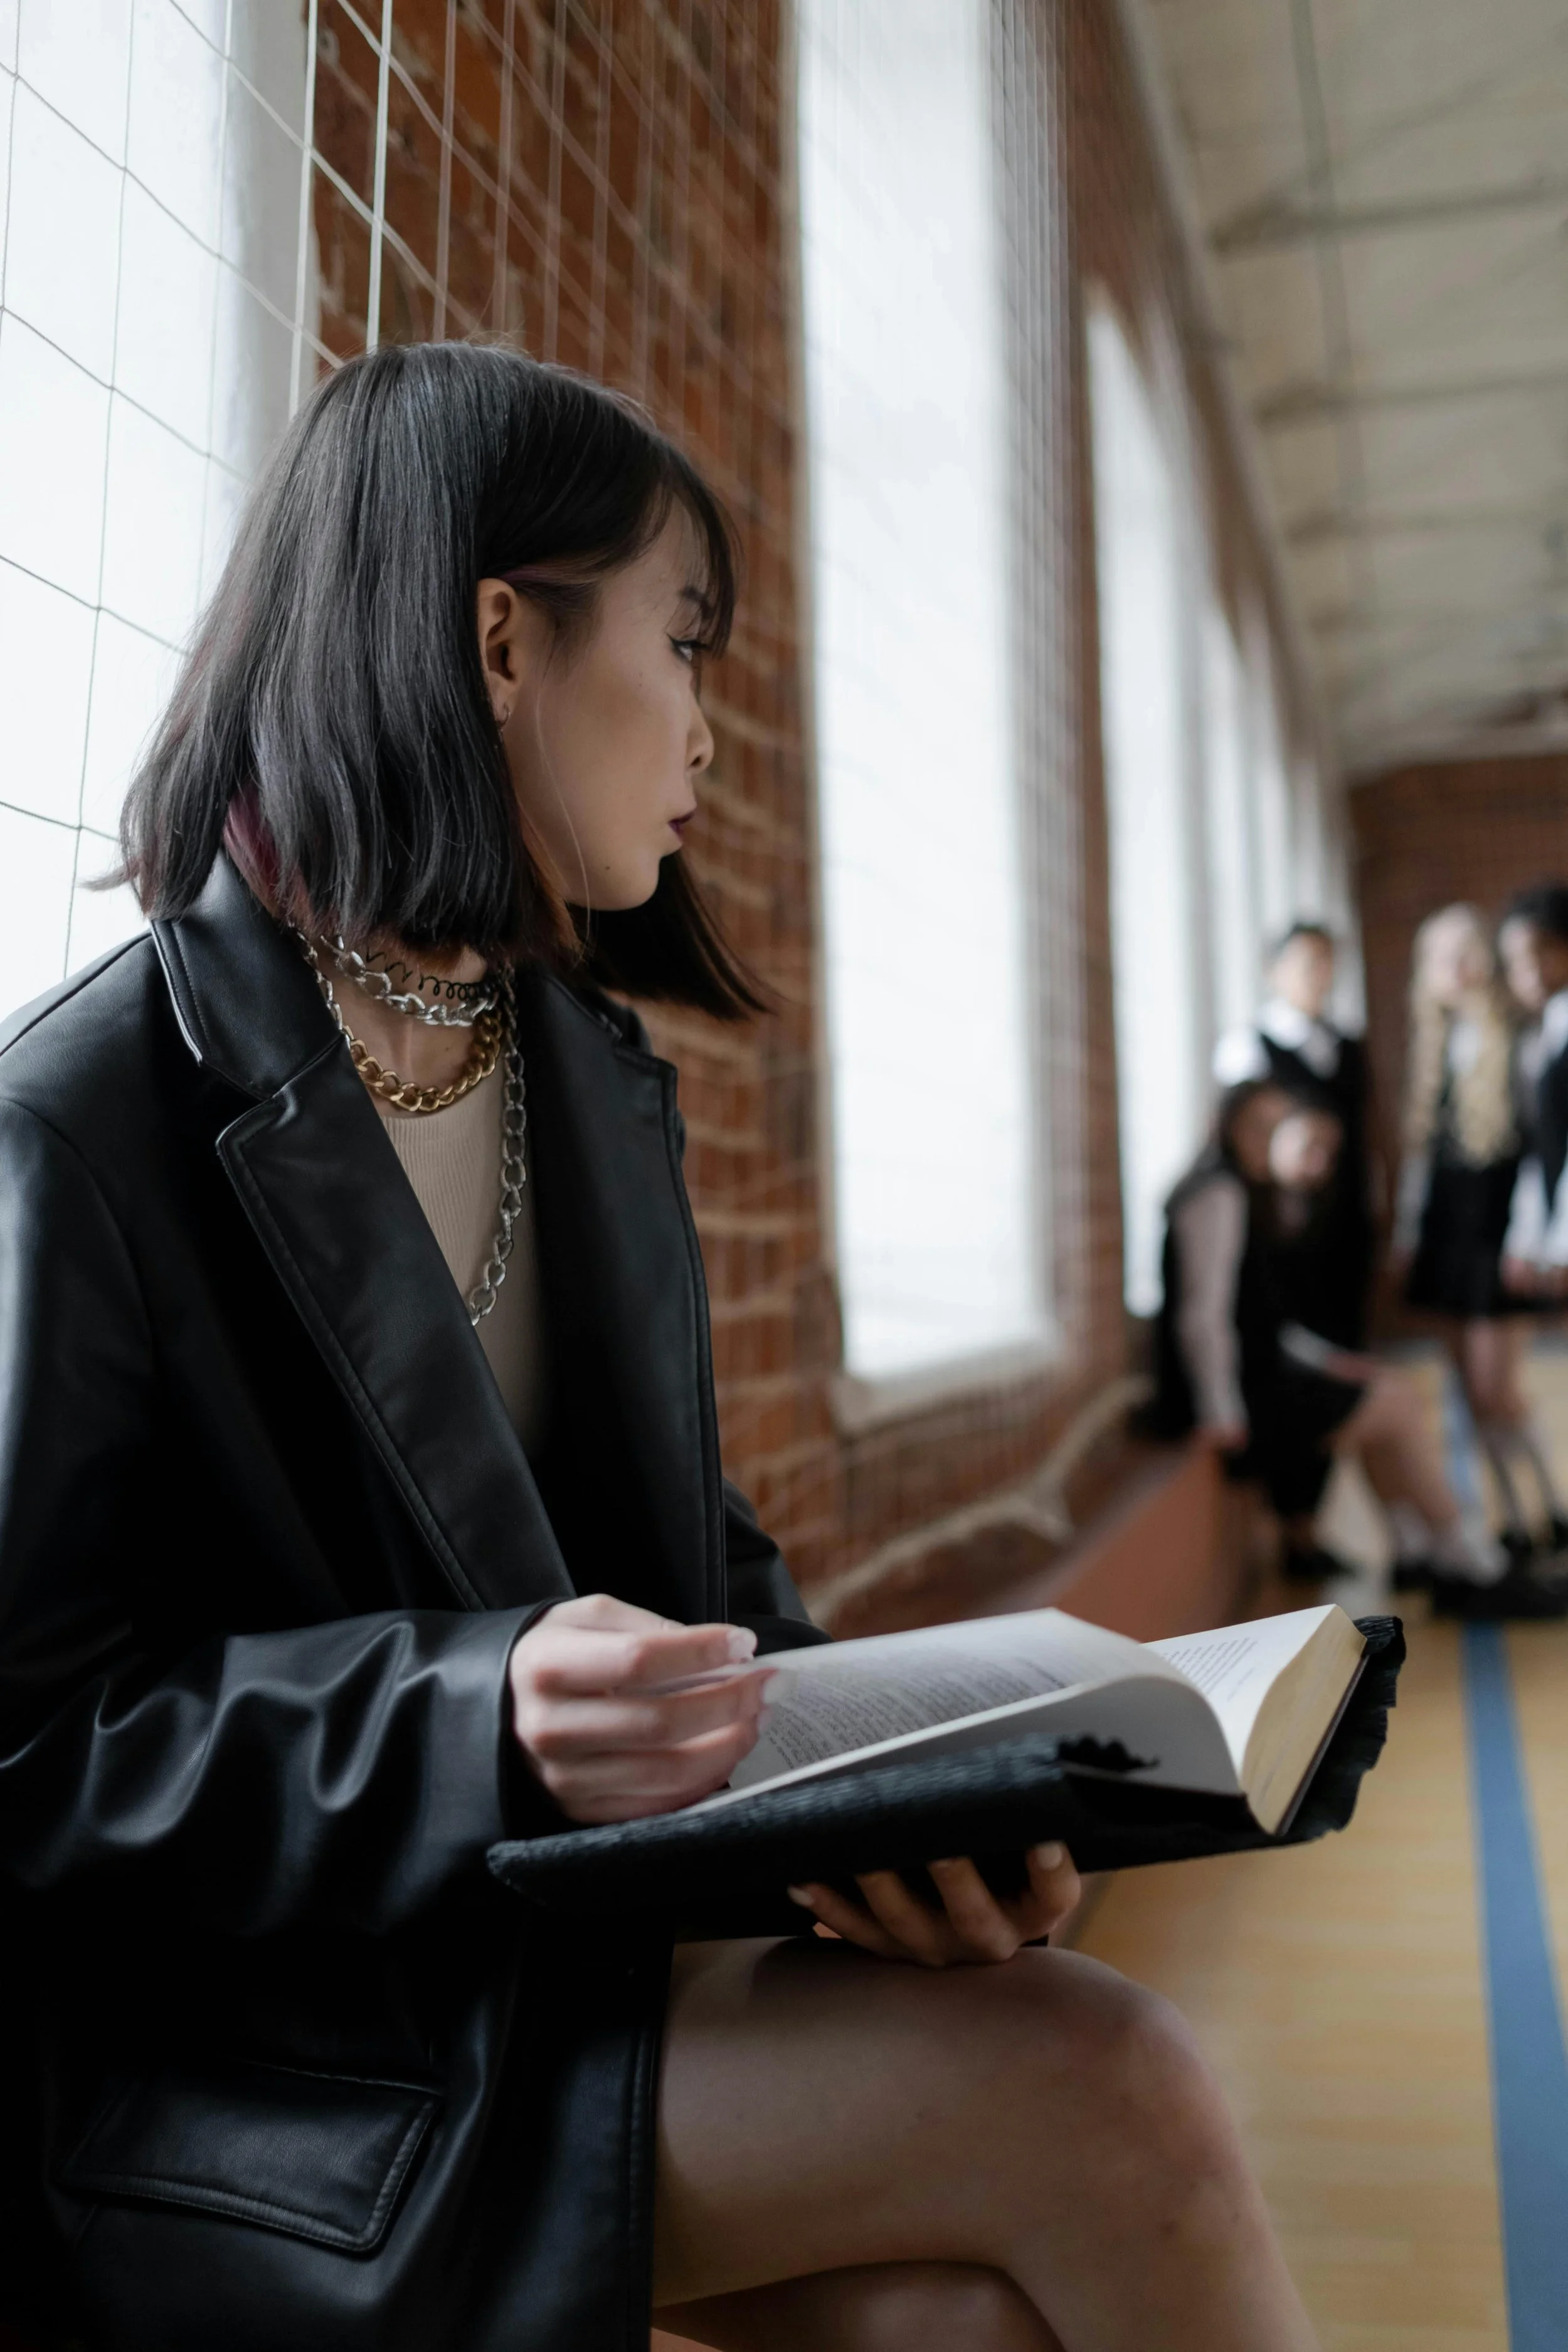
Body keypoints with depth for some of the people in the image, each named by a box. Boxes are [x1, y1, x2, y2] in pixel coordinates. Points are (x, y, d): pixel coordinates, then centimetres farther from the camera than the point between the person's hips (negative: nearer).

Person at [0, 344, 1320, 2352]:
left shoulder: (599, 1076, 10)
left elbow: (687, 1545, 10)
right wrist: (476, 1717, -28)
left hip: (580, 1940, 6)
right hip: (234, 2065, -5)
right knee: (1101, 2100, -21)